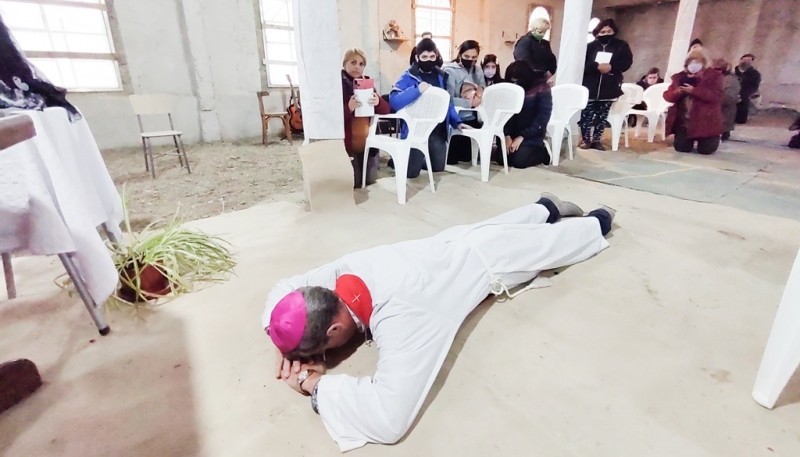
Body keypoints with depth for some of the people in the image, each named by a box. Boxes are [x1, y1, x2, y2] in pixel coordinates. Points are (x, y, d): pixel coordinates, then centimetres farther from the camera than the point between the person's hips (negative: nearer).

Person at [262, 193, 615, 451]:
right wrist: (285, 344, -24)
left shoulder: (402, 313, -49)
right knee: (507, 226, 37)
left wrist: (316, 384, -41)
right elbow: (283, 288, -9)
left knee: (555, 242, 26)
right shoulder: (346, 271, -27)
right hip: (460, 243, 5)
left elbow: (388, 420, -52)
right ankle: (547, 208, 63)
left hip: (493, 260, -5)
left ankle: (598, 221, 55)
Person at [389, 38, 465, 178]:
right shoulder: (408, 77, -8)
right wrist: (417, 90, -33)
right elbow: (394, 101, -23)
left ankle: (419, 159, 40)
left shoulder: (441, 76, 10)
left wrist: (457, 122, 8)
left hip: (438, 131, 6)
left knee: (438, 167, 12)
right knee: (411, 172, -3)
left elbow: (448, 102, 18)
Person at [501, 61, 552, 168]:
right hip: (512, 132, 4)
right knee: (501, 159, -11)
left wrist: (522, 137, -18)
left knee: (519, 161, -20)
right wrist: (507, 135, -13)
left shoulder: (542, 89, -10)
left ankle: (543, 153, 9)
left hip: (532, 135, -4)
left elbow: (542, 118, -13)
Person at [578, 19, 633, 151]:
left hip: (609, 88, 2)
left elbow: (627, 62, -2)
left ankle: (596, 139, 14)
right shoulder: (590, 46, 5)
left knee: (602, 116, 6)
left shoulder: (621, 46, 7)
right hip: (590, 86, -1)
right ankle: (585, 139, 10)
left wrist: (611, 67, -19)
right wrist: (597, 66, -23)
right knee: (587, 114, -2)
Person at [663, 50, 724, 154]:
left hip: (705, 122, -2)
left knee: (706, 149, -5)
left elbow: (716, 96, -17)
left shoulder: (714, 76, -3)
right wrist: (677, 92, -20)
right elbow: (667, 96, 3)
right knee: (681, 148, -3)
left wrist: (694, 90, -25)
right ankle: (691, 139, 33)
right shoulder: (680, 77, 6)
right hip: (683, 121, 3)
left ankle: (714, 138, 32)